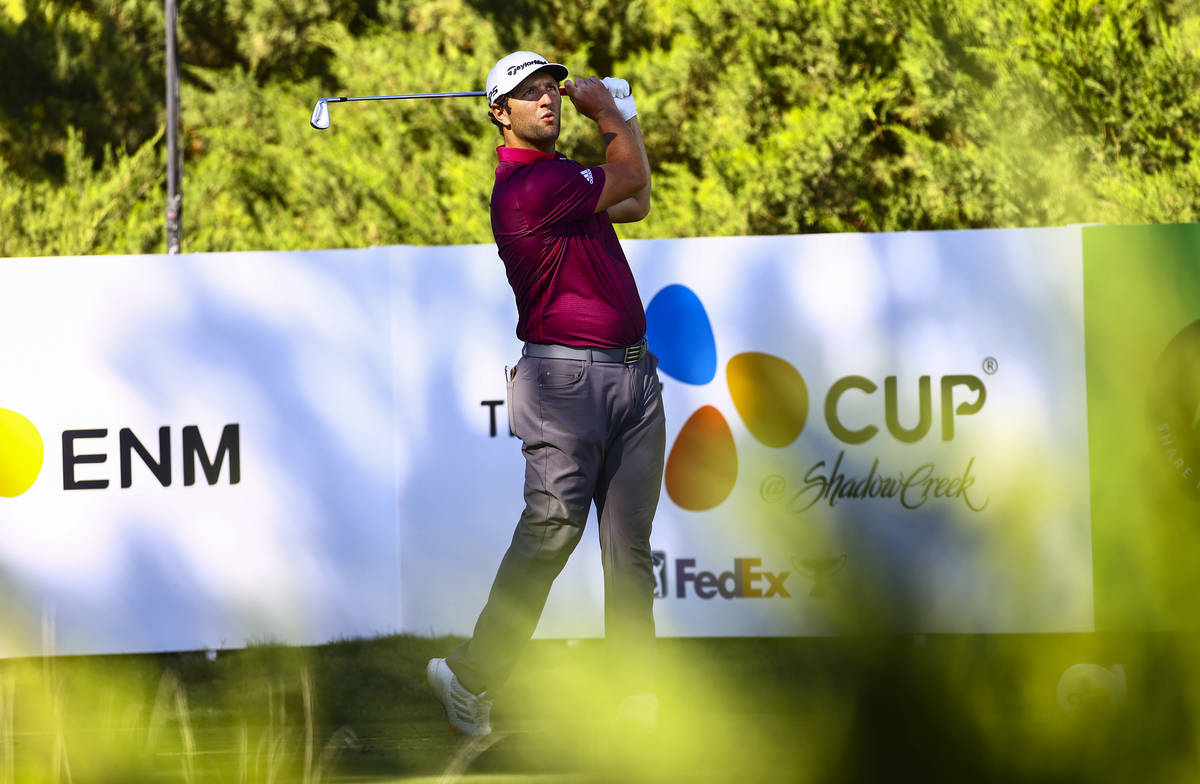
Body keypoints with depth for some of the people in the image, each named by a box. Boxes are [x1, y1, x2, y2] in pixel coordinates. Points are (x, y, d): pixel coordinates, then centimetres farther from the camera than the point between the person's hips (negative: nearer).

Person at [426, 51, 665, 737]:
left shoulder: (563, 174, 17)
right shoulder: (528, 185, -14)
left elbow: (634, 203, 31)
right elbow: (634, 180, -7)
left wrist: (625, 116, 23)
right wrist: (606, 114, 10)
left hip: (633, 372, 8)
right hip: (568, 377, -8)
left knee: (630, 544, 3)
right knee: (550, 532, -10)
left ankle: (639, 695, 1)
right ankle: (470, 676, 0)